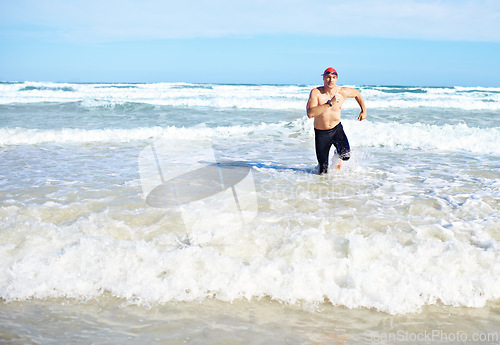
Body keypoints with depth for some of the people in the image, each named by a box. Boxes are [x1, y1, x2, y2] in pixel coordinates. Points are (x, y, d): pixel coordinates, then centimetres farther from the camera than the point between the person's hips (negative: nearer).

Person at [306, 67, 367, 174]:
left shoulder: (343, 92, -7)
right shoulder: (316, 92, -17)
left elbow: (357, 93, 17)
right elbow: (310, 114, -32)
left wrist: (364, 110, 19)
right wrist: (330, 103, -32)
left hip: (337, 129, 2)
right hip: (321, 133, -2)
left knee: (346, 155, -24)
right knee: (323, 173, 2)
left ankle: (338, 155, 15)